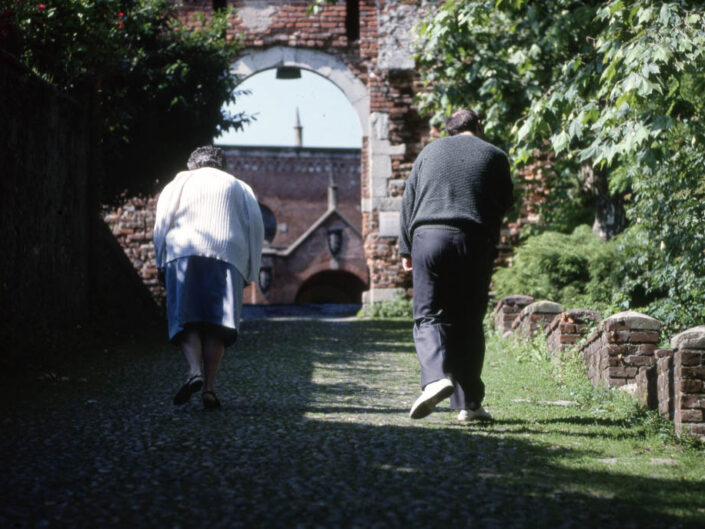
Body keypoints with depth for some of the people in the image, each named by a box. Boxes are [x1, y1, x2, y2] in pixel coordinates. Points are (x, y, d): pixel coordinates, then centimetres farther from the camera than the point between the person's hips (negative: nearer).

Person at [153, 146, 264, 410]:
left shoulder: (178, 183, 21)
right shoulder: (239, 187, 23)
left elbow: (161, 223, 7)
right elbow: (256, 228, 11)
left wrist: (161, 264, 7)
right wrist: (249, 271, 12)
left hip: (184, 252, -1)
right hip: (227, 256, 1)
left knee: (186, 318, -4)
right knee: (216, 321, 0)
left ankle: (194, 371, -30)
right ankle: (209, 387, -12)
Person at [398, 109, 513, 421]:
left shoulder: (429, 152, 17)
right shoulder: (494, 156, 13)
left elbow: (408, 202, 15)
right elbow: (505, 203, 15)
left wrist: (406, 249, 17)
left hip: (427, 237, 0)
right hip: (474, 242, 0)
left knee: (428, 316, 1)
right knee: (469, 322, 8)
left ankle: (435, 378, -26)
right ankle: (468, 403, 8)